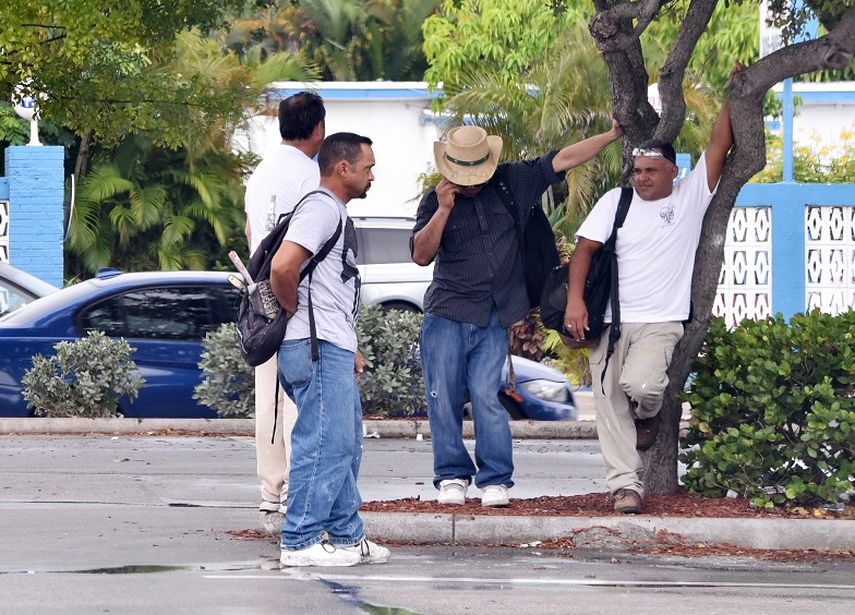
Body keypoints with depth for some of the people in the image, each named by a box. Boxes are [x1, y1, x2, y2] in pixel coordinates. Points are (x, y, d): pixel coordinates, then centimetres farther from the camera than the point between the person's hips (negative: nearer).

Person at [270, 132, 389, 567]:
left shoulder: (337, 213, 22)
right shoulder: (322, 208, -12)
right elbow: (283, 266, -26)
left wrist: (349, 347, 23)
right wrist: (295, 311, -11)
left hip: (332, 349, 11)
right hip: (317, 347, -11)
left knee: (346, 443, 15)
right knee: (325, 442, -11)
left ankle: (346, 537, 21)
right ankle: (300, 543, -9)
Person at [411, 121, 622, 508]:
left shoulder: (513, 183, 6)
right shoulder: (435, 201, 3)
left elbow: (564, 159, 8)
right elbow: (421, 255, -5)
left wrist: (614, 134, 7)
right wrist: (443, 210, -15)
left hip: (493, 318, 0)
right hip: (446, 315, 0)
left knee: (485, 394, -10)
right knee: (443, 399, -2)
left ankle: (495, 480, -4)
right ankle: (452, 476, 10)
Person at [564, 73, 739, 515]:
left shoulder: (691, 196, 4)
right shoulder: (616, 202, 7)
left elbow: (719, 145, -1)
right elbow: (585, 248, 1)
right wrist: (575, 300, -11)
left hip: (661, 321, -3)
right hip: (610, 321, 3)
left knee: (640, 384, -26)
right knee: (609, 400, -4)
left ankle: (648, 416, 10)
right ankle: (625, 483, 0)